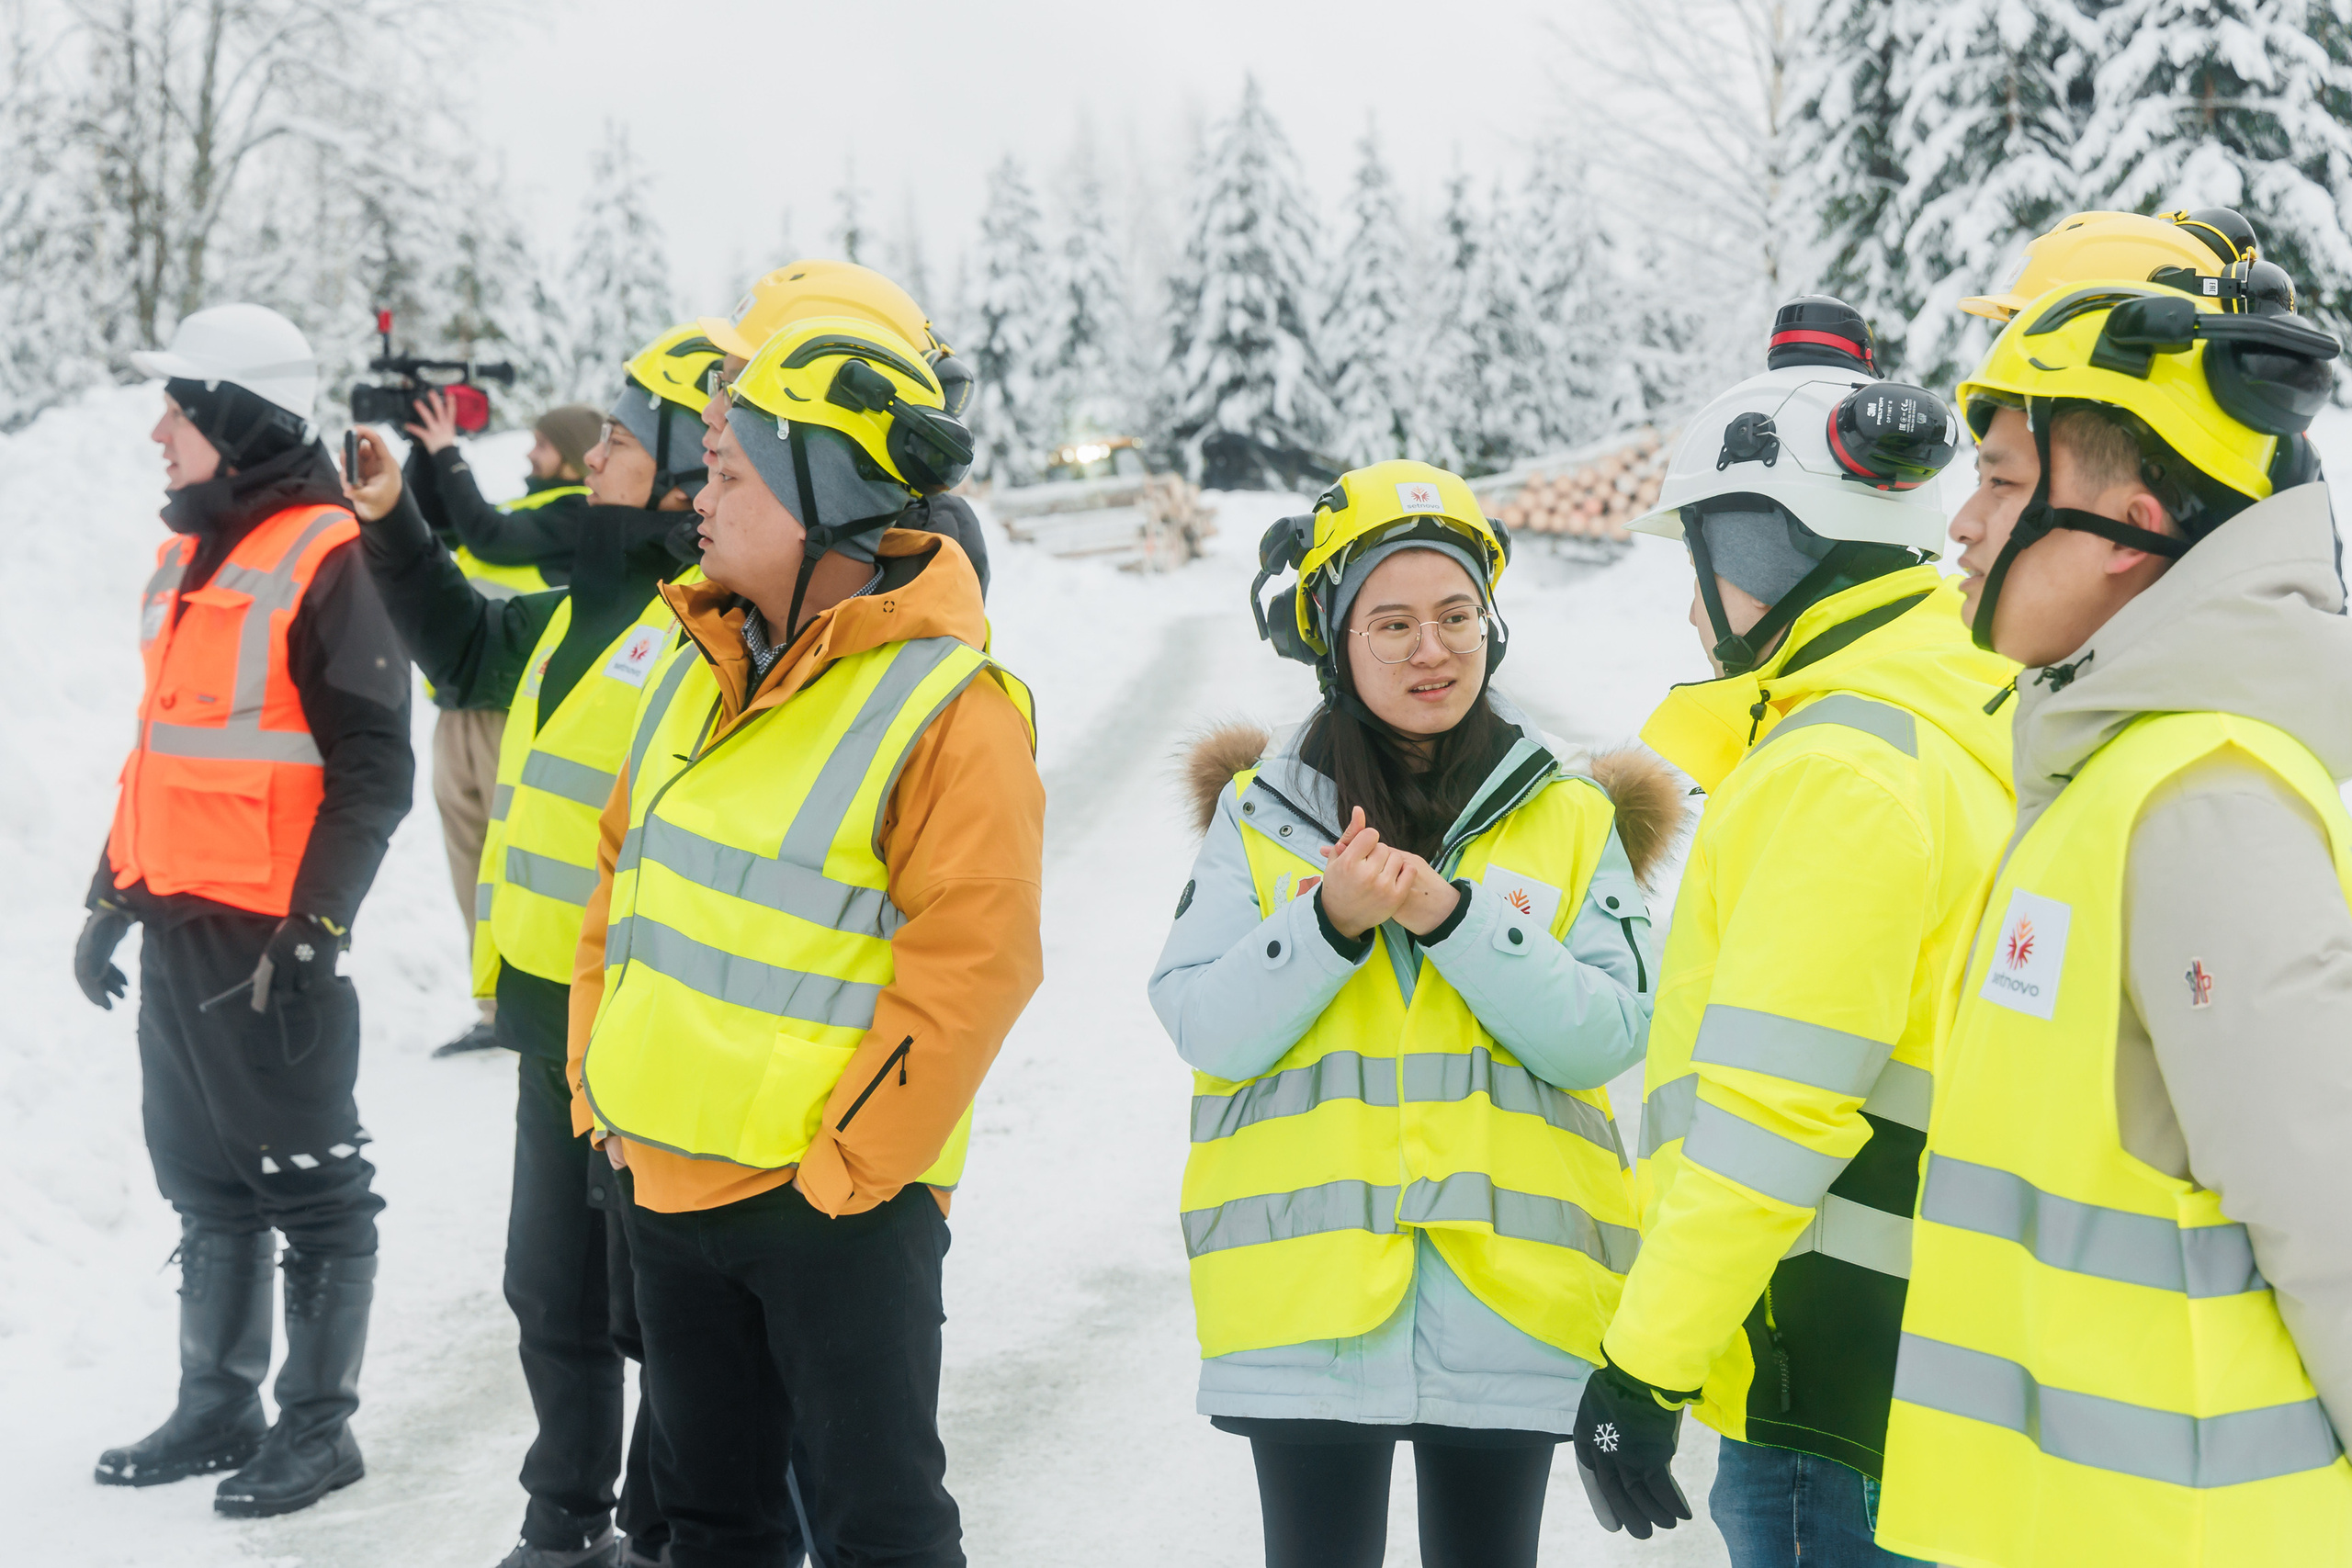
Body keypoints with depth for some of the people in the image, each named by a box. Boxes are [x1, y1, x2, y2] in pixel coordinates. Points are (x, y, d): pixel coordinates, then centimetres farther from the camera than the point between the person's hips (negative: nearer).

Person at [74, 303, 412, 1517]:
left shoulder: (327, 560, -12)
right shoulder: (186, 559, 14)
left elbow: (372, 769, -15)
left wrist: (314, 923, -18)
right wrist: (114, 895, 20)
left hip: (272, 935, -9)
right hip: (176, 927, 9)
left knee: (307, 1182, 2)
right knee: (202, 1178, 16)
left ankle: (318, 1422, 12)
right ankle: (217, 1406, 27)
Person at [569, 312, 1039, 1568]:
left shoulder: (946, 709, -17)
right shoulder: (701, 665, 8)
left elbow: (970, 967, -20)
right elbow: (624, 871, 17)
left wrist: (845, 1168, -18)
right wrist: (600, 1076, 10)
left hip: (833, 1199, -7)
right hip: (666, 1178, 7)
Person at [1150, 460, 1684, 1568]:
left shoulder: (1570, 811, 5)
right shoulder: (1259, 808, 4)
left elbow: (1607, 1033, -6)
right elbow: (1204, 1030, -3)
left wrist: (1455, 916, -18)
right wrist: (1329, 923, -19)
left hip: (1507, 1288, 1)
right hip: (1306, 1280, 0)